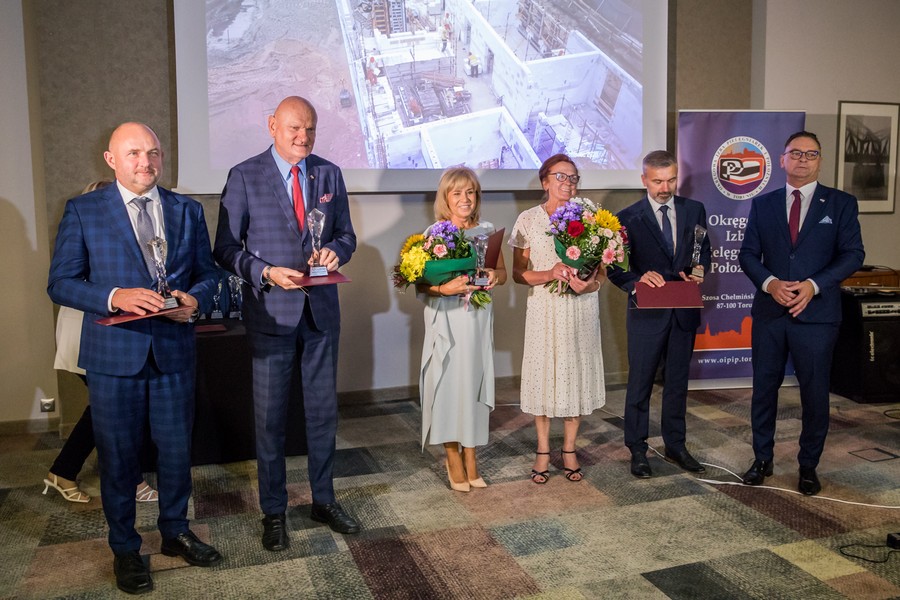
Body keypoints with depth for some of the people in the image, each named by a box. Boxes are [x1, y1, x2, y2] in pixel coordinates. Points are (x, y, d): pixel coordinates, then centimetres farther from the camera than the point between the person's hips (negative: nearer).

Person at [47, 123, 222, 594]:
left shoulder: (187, 211, 7)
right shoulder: (83, 211, -2)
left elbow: (206, 273, 9)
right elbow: (61, 283, -5)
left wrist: (195, 299, -13)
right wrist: (113, 297, -22)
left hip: (174, 352, 3)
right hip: (114, 355, -2)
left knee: (177, 449, 14)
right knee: (118, 456, 10)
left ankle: (175, 532, 36)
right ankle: (124, 549, 30)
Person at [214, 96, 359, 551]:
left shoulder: (329, 173, 7)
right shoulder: (245, 177, -5)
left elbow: (346, 235, 11)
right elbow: (226, 248, -5)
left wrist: (336, 252, -12)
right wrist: (266, 272, -21)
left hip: (321, 310, 4)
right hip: (271, 311, -3)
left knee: (324, 411, 13)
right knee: (270, 417, 7)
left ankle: (323, 500, 31)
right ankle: (273, 512, 24)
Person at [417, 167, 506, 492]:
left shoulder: (487, 231, 7)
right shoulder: (434, 233, -3)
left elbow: (502, 272, 12)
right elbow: (421, 284, -7)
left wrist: (495, 276, -9)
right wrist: (445, 288, -24)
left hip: (478, 319, 3)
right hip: (446, 319, -3)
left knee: (475, 382, 7)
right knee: (448, 383, 0)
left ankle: (470, 456, 21)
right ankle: (453, 458, 17)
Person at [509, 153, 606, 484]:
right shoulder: (528, 220, 1)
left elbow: (603, 269, 6)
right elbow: (518, 273, 1)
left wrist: (590, 283, -16)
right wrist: (549, 274, -16)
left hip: (581, 309, 1)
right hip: (544, 309, -1)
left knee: (577, 373, 7)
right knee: (543, 374, 3)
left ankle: (569, 449, 23)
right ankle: (543, 451, 19)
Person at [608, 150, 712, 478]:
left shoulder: (694, 210, 5)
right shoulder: (628, 218, -6)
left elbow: (704, 250, 13)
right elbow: (616, 267, -6)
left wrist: (700, 270, -9)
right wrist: (638, 280, -26)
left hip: (684, 311, 4)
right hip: (647, 312, -3)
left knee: (677, 381, 15)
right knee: (640, 383, 5)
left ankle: (675, 445, 30)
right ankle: (637, 449, 19)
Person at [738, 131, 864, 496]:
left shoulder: (841, 204, 3)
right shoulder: (763, 204, 8)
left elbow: (853, 254, -3)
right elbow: (748, 253, 5)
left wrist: (813, 285, -16)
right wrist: (770, 283, -13)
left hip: (816, 313, -2)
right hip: (769, 312, 2)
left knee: (814, 392, 6)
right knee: (764, 388, 10)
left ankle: (809, 465, 23)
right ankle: (762, 459, 25)